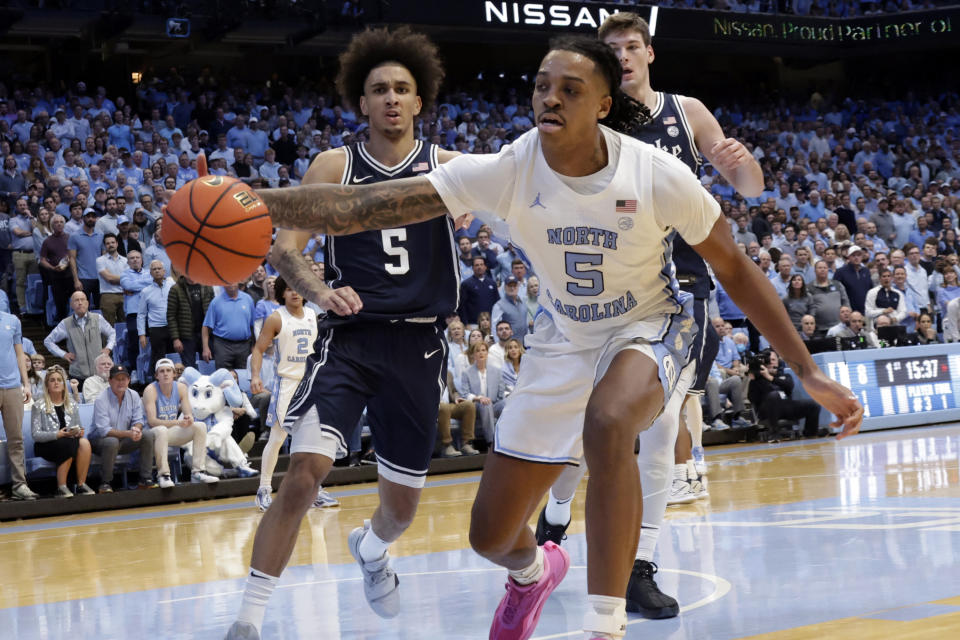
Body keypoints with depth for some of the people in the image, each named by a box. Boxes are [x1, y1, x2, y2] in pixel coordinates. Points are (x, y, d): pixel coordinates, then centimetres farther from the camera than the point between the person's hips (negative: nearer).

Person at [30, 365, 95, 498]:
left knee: (84, 443, -31)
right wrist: (58, 434, -20)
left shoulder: (72, 405, 17)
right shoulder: (39, 406, 2)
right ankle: (61, 488, -32)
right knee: (69, 445, -37)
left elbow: (79, 429, 18)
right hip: (46, 446, -4)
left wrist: (79, 432, -8)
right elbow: (35, 434, -7)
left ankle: (81, 484, -27)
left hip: (70, 441, 4)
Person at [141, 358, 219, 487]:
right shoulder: (150, 390, -16)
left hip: (172, 433, 6)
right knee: (161, 430, -38)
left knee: (200, 426, -14)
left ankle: (198, 472, -16)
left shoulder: (181, 388, -1)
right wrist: (177, 422, -36)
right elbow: (152, 421, -24)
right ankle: (163, 475, -35)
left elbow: (189, 414, -2)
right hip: (153, 433, -6)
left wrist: (189, 419, -30)